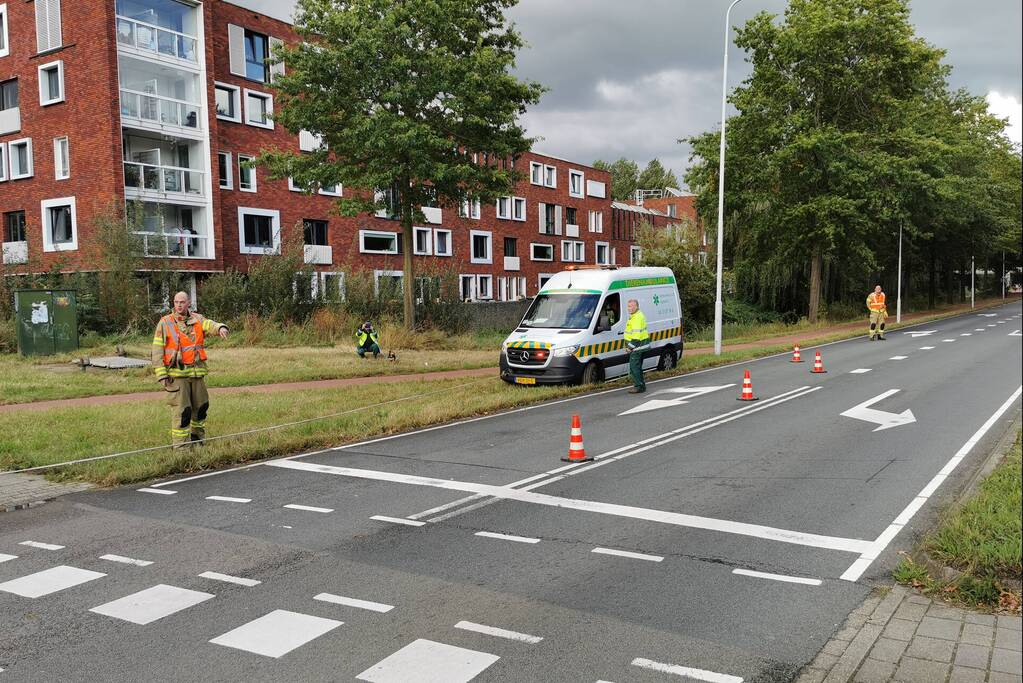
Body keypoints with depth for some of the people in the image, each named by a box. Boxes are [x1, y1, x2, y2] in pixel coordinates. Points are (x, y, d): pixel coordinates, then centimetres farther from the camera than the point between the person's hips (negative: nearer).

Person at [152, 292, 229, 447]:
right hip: (177, 373, -4)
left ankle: (197, 436, 32)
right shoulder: (165, 323, 0)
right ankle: (180, 444, 1)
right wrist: (161, 374, -8)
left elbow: (210, 325, -11)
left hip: (197, 372, 4)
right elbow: (157, 350, -1)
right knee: (182, 409, -7)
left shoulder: (197, 319, 9)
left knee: (201, 405, 12)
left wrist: (220, 328, -37)